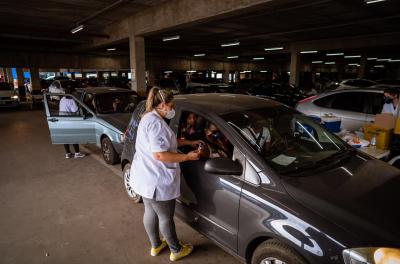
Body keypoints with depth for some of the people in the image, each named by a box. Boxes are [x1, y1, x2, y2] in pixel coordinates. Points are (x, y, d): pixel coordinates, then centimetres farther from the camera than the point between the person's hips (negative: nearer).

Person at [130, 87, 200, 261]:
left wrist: (190, 142, 12)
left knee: (150, 212, 23)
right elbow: (159, 155, -28)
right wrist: (187, 157, -20)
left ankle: (156, 246, 43)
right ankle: (176, 250, 30)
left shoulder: (150, 118, 10)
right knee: (166, 217, 8)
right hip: (155, 181, -10)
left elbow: (166, 142, 17)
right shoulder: (156, 122, -24)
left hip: (146, 178, 10)